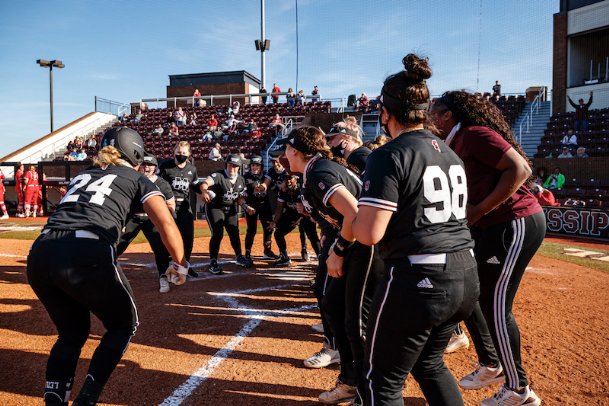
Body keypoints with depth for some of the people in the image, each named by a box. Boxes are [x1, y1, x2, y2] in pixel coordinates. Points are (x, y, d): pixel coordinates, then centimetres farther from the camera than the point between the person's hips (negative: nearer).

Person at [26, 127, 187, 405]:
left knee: (72, 332, 27)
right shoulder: (137, 179, 16)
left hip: (39, 255, 5)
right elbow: (165, 223, 1)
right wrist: (179, 263, 12)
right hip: (87, 256, -5)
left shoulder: (81, 176, 30)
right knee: (124, 326, 20)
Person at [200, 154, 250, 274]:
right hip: (214, 208, -6)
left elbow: (240, 197, 11)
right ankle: (213, 262, -5)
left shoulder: (241, 180, 1)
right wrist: (204, 191, -61)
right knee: (217, 234, -14)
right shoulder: (218, 175, -19)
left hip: (231, 209, 6)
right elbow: (205, 183, -39)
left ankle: (239, 257, 28)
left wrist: (245, 206, -7)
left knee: (234, 233, 10)